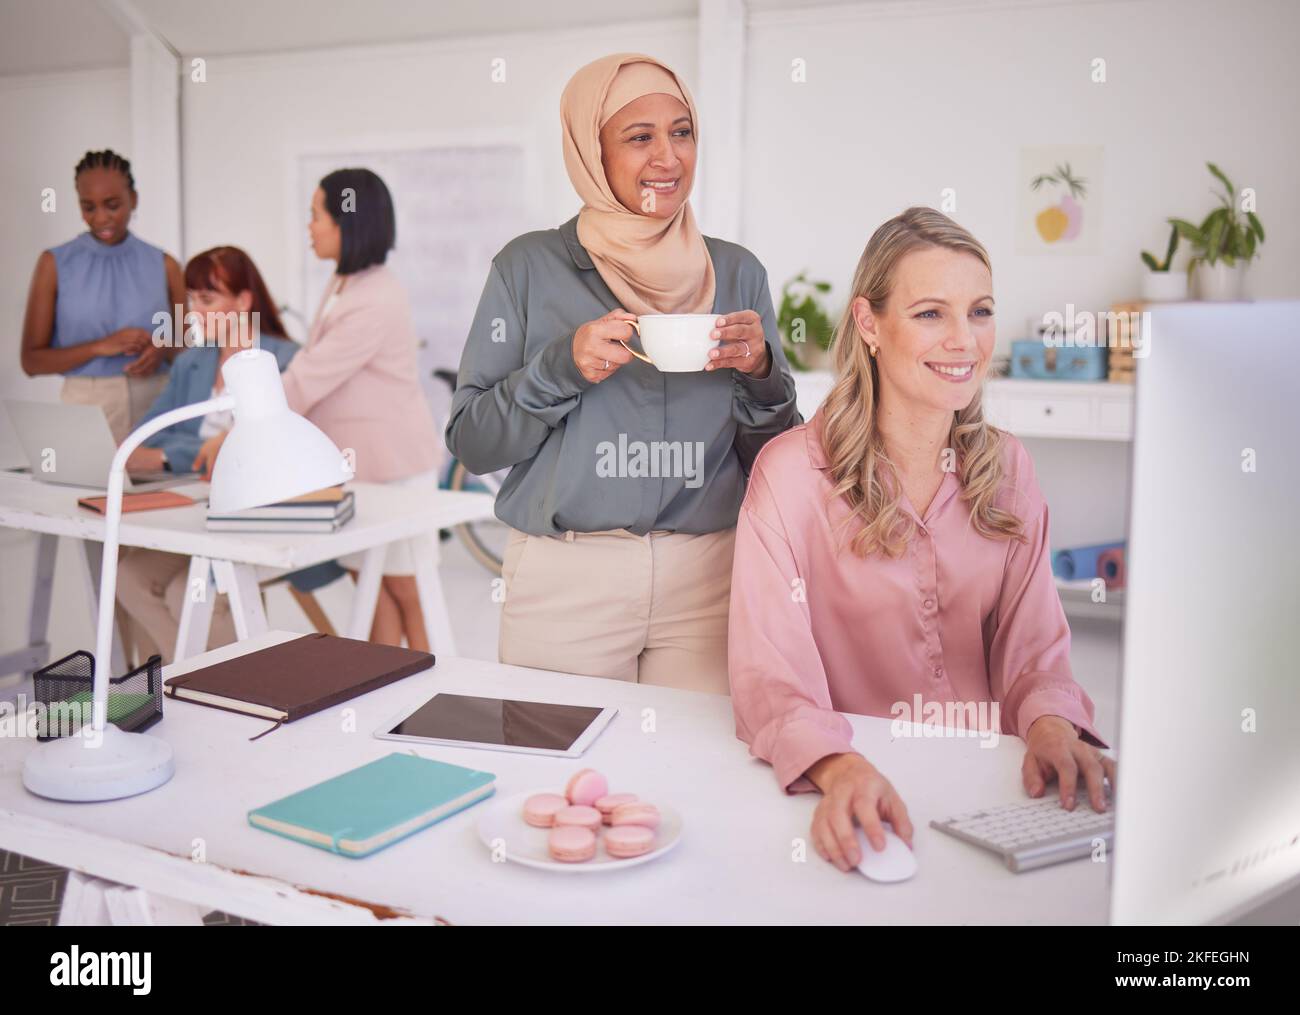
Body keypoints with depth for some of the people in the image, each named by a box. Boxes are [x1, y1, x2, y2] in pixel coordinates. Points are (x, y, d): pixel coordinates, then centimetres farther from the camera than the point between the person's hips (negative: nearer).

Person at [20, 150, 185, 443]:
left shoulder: (163, 265, 4)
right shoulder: (55, 264, 2)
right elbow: (31, 360, -1)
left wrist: (163, 350, -11)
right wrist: (100, 346, -15)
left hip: (155, 407, 1)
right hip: (86, 408, -1)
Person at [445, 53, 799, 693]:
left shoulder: (738, 273, 7)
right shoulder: (530, 266, 0)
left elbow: (773, 458, 9)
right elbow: (470, 442, -1)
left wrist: (760, 371, -10)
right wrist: (561, 368, -16)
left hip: (705, 573, 2)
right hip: (562, 576, -2)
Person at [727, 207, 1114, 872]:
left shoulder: (1007, 469, 7)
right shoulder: (792, 471, -9)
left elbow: (1033, 646, 6)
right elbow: (770, 674, -16)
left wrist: (1050, 724, -16)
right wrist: (839, 766, -35)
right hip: (851, 791, -2)